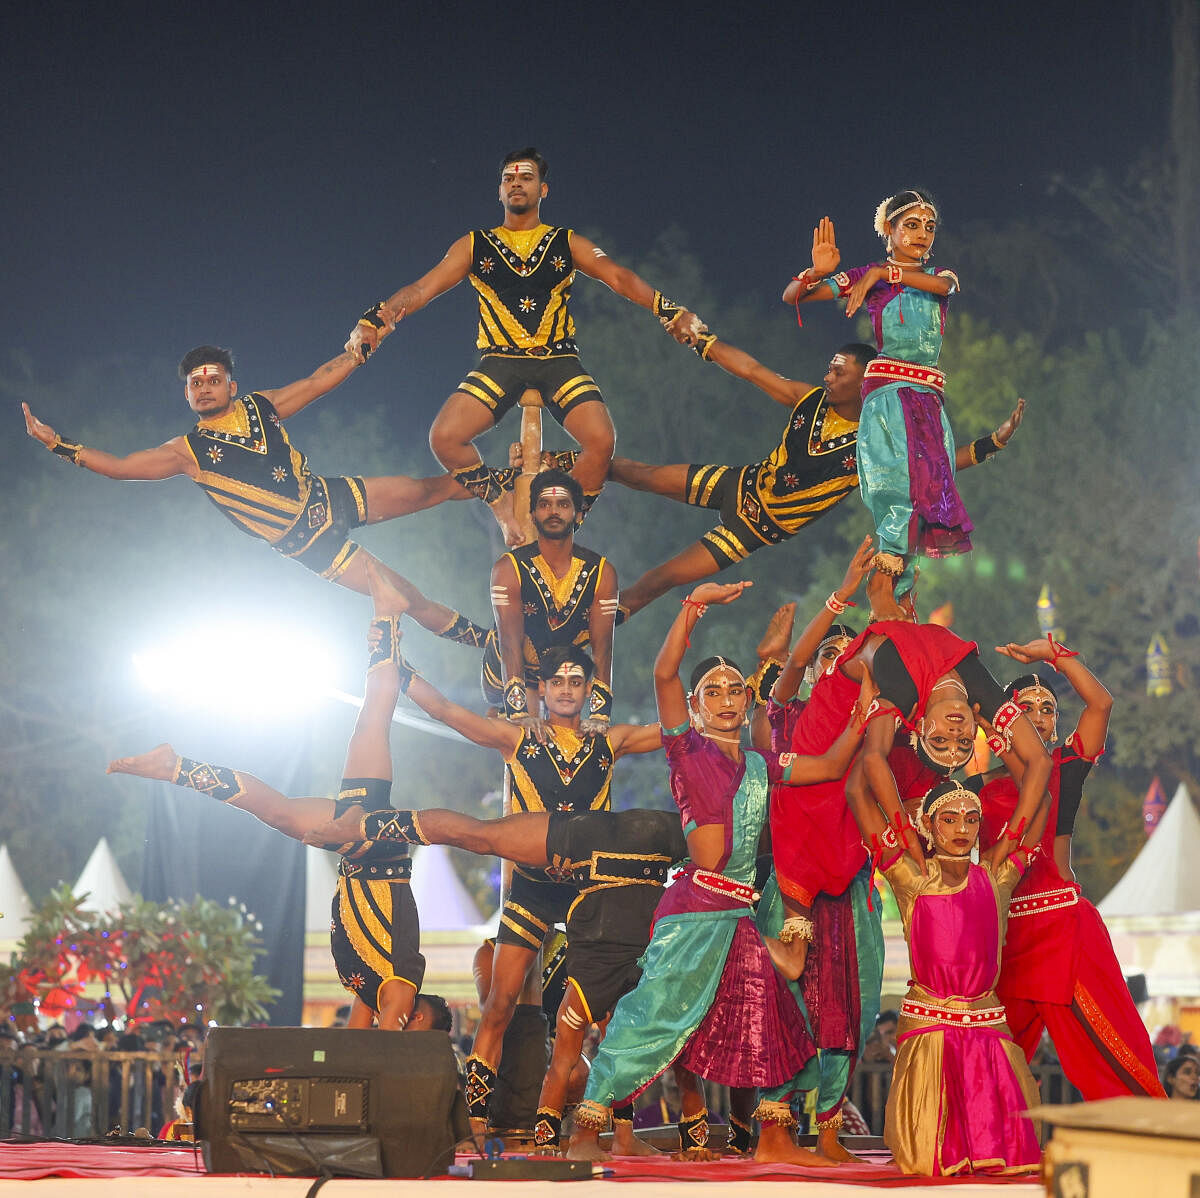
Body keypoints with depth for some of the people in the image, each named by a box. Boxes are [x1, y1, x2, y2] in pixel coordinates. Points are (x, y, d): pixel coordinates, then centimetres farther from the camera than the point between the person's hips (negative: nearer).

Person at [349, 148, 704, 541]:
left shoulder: (567, 243, 12)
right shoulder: (475, 245, 13)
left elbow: (619, 278, 0)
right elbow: (424, 288, 4)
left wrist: (671, 311, -17)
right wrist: (375, 321, -13)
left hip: (559, 359, 0)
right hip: (499, 360, 1)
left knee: (601, 440, -27)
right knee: (444, 437, -24)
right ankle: (502, 503, 1)